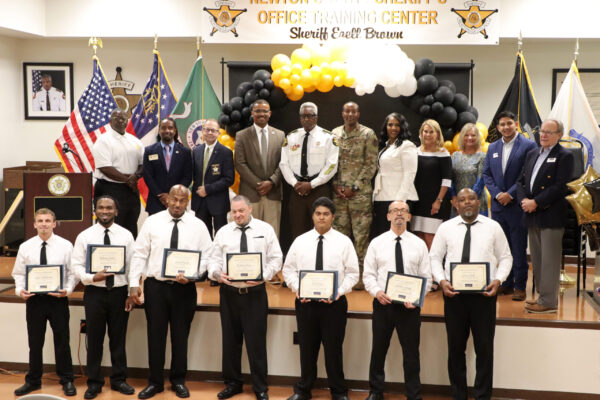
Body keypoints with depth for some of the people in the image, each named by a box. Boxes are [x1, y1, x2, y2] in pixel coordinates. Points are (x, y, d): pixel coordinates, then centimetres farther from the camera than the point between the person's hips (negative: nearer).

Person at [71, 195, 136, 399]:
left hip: (119, 291, 1)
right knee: (95, 339, 8)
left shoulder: (126, 235, 1)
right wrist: (92, 277, -20)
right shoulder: (84, 236, -1)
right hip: (94, 292, 0)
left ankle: (119, 379, 24)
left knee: (118, 338, 10)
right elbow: (76, 265, -2)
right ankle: (94, 382, 21)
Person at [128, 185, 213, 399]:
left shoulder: (198, 225, 1)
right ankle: (155, 382, 21)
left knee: (181, 335, 10)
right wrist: (134, 284, -6)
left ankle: (179, 381, 25)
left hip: (184, 288, 0)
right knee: (155, 335, 7)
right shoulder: (152, 222, 1)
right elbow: (139, 254, 1)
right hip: (156, 286, 0)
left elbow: (206, 257, 1)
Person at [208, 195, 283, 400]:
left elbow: (276, 258, 0)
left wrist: (263, 276, -16)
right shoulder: (223, 232, 8)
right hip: (229, 292, 3)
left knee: (256, 341, -1)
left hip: (255, 292, -2)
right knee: (230, 340, 11)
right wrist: (217, 273, -15)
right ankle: (232, 383, 26)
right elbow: (214, 260, 7)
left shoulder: (265, 229, 2)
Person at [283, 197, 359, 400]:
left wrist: (339, 292, -15)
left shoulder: (344, 242, 0)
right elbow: (288, 269, 8)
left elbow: (352, 273, -1)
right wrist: (297, 288, -9)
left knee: (333, 349, 5)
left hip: (334, 303, -2)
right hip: (305, 302, 2)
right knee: (307, 347, 12)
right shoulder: (300, 241, 5)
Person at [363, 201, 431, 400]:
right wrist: (377, 292, -15)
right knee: (378, 350, 10)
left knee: (411, 352, 5)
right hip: (383, 303, 0)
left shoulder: (419, 244, 4)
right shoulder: (377, 243, 4)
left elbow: (426, 277, 2)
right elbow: (368, 274, 4)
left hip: (410, 306, 0)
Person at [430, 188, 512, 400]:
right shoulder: (446, 228, 4)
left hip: (484, 293, -1)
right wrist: (442, 280, -9)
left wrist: (498, 280, -9)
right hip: (453, 293, 1)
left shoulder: (493, 227, 3)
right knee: (456, 347, 10)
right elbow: (435, 257, 7)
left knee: (484, 347, 5)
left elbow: (505, 257, 7)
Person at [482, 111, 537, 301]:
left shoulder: (528, 146, -5)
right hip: (498, 205, 5)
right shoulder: (493, 147, 12)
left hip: (517, 205, -5)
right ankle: (506, 283, 20)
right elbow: (486, 174, 10)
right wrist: (497, 193, -5)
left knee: (519, 248, 1)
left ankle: (520, 286, 9)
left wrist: (510, 194, -14)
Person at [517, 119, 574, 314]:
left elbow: (559, 187, -14)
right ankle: (542, 295, 22)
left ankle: (548, 301, 1)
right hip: (532, 216, 7)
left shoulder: (564, 156, -5)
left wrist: (536, 202, -17)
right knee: (537, 259, 13)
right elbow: (522, 181, 16)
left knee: (550, 260, -4)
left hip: (551, 216, -7)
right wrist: (524, 200, -3)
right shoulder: (531, 154, 17)